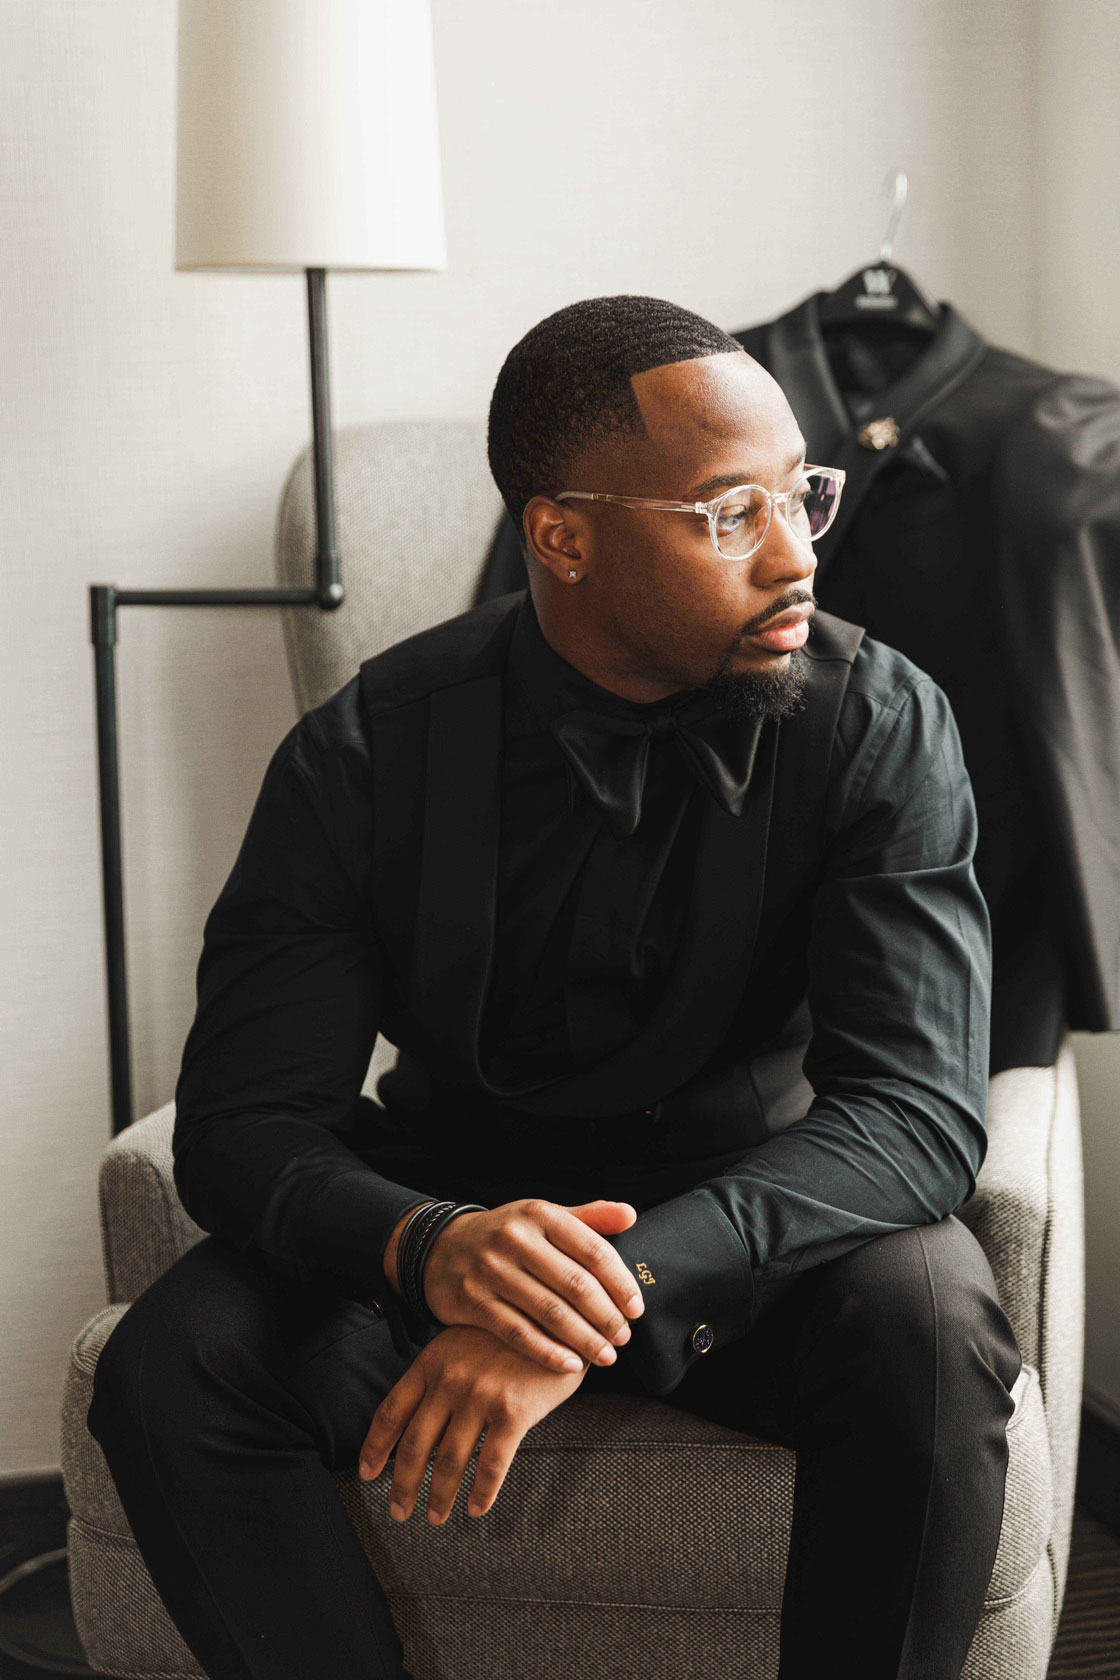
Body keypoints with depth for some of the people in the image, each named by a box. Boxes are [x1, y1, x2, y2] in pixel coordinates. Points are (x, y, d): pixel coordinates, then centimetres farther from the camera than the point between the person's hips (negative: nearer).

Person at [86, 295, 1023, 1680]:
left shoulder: (881, 724, -15)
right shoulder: (363, 758, -13)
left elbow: (919, 1108, -24)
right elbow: (241, 1123, -15)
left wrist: (610, 1288, -40)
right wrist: (428, 1249, -39)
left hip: (755, 1225, 0)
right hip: (454, 1205, 1)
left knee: (927, 1321, -33)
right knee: (168, 1369, -24)